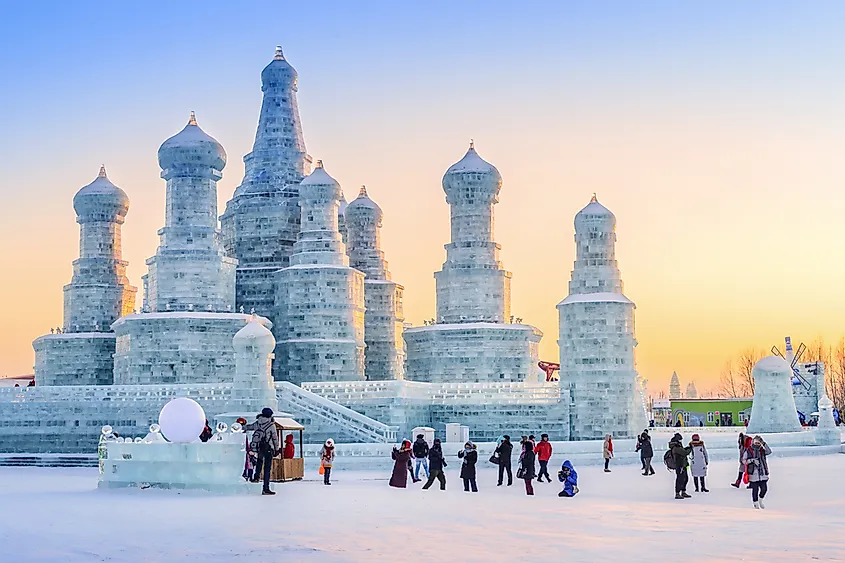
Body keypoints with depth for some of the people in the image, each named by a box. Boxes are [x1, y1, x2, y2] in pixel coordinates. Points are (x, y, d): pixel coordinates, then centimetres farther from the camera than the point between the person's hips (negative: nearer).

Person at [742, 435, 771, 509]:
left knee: (764, 489, 4)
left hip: (762, 473, 4)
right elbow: (744, 460, -7)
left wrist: (764, 444, -18)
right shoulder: (748, 451, -1)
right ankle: (756, 503, 18)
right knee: (755, 489, 0)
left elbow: (769, 451, -9)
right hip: (753, 473, -4)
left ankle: (760, 500, 30)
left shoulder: (762, 450, 10)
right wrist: (752, 460, -21)